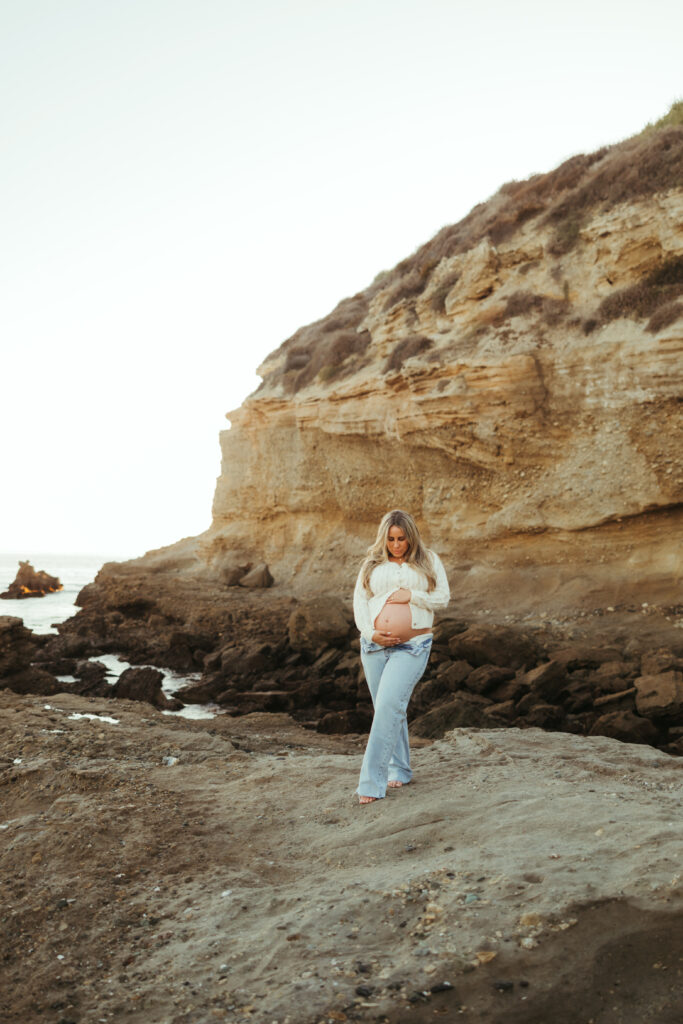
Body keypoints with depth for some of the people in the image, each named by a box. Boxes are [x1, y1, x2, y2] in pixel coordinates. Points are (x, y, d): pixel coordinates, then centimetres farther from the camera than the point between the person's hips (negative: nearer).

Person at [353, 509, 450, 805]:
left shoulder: (428, 561, 6)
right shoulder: (372, 564, 10)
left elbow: (443, 597, 3)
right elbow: (359, 599, 6)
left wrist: (411, 596, -12)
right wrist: (369, 632, -9)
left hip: (412, 646, -3)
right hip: (374, 645, 3)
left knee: (389, 707, -15)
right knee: (388, 710, 11)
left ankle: (372, 781, -10)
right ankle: (400, 771, 28)